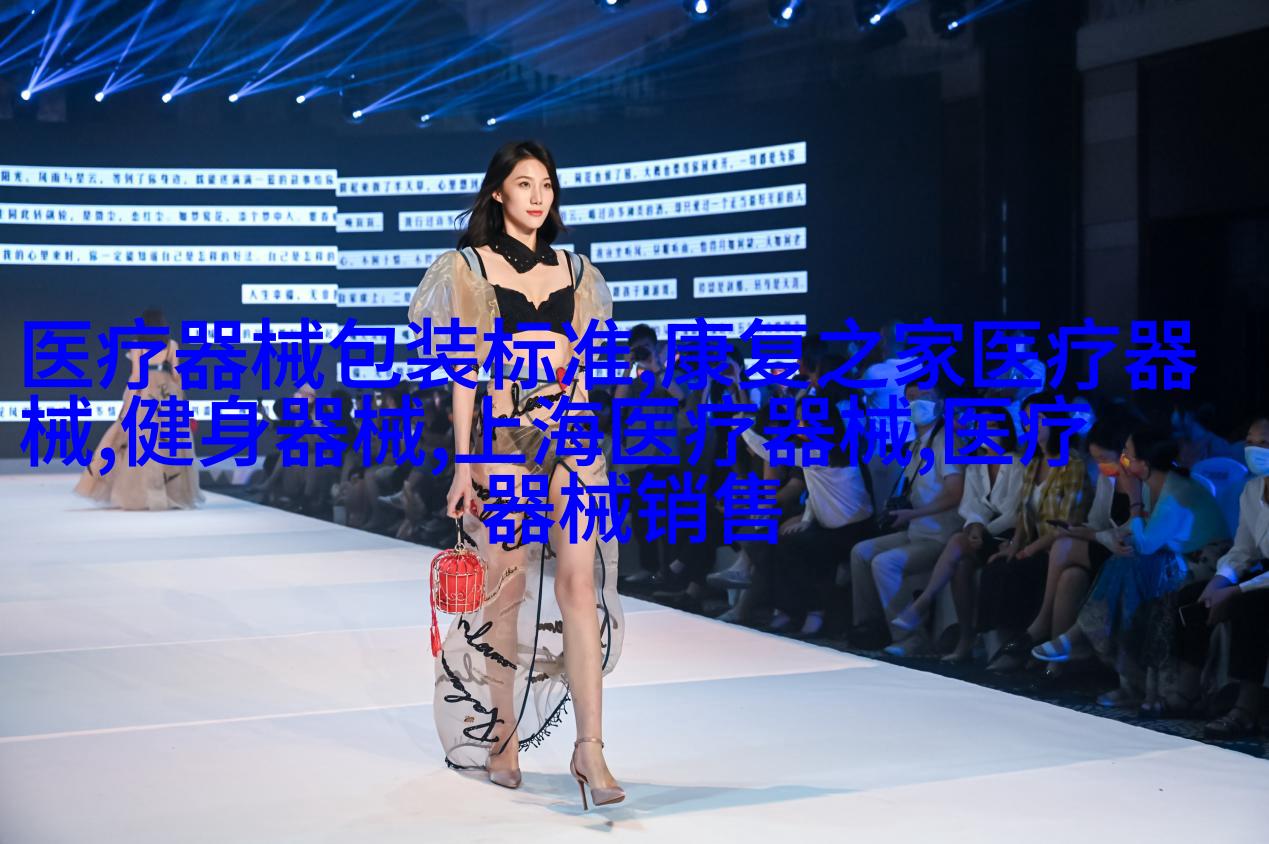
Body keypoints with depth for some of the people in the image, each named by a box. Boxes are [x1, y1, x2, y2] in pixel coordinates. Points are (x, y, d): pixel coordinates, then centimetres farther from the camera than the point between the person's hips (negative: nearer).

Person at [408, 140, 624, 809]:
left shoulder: (575, 273, 14)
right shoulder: (469, 269, 4)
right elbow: (464, 371, 1)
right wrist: (463, 462, -4)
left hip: (569, 435, 2)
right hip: (501, 435, -2)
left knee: (581, 583, -9)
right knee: (507, 587, 2)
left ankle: (589, 749, -10)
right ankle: (501, 737, 16)